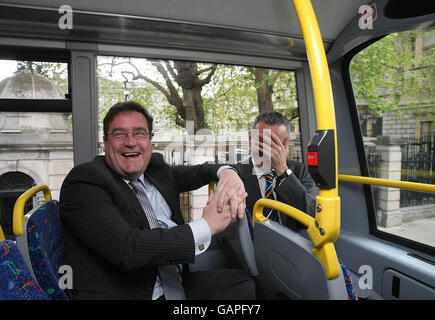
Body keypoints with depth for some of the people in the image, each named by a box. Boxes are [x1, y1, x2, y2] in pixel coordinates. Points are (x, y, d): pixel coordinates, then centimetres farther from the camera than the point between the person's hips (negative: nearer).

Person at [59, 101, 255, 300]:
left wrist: (228, 173, -6)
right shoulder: (84, 182, -11)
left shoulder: (156, 168, 8)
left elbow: (201, 171, 20)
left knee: (243, 284, -11)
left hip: (181, 283, 6)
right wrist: (207, 226, -19)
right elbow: (126, 250, -23)